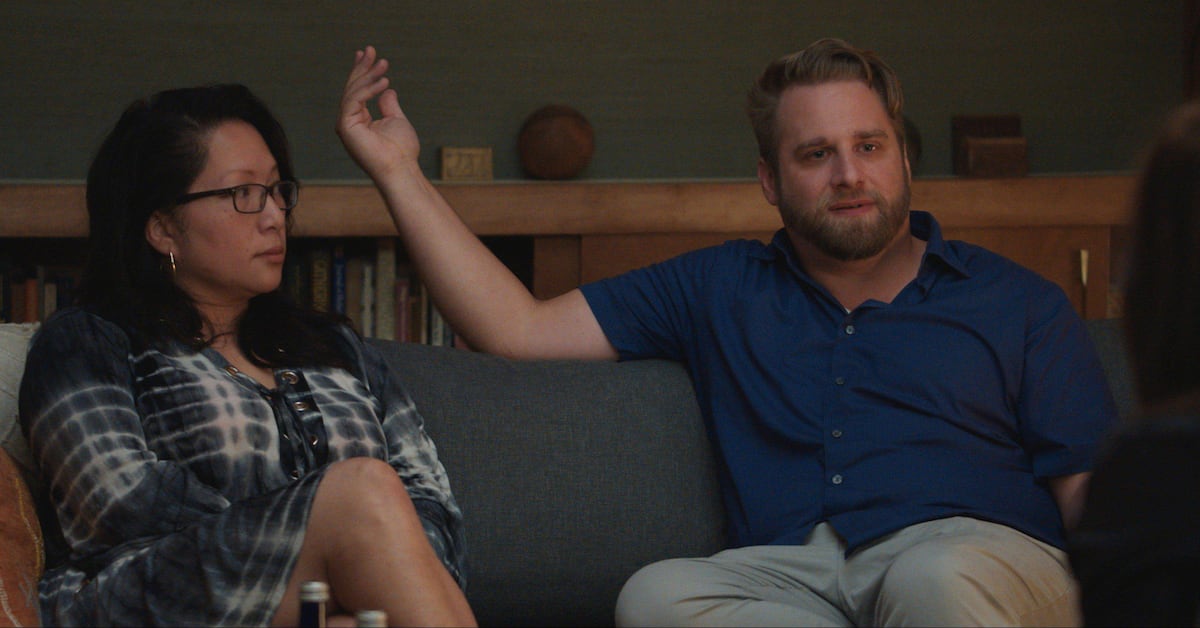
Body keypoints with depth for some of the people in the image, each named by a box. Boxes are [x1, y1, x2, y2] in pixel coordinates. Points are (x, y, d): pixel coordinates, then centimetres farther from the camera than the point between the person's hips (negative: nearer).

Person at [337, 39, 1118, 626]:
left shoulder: (1018, 302, 20)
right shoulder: (718, 290, 27)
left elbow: (1091, 491, 11)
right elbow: (517, 328, 23)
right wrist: (399, 171, 20)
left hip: (975, 551, -2)